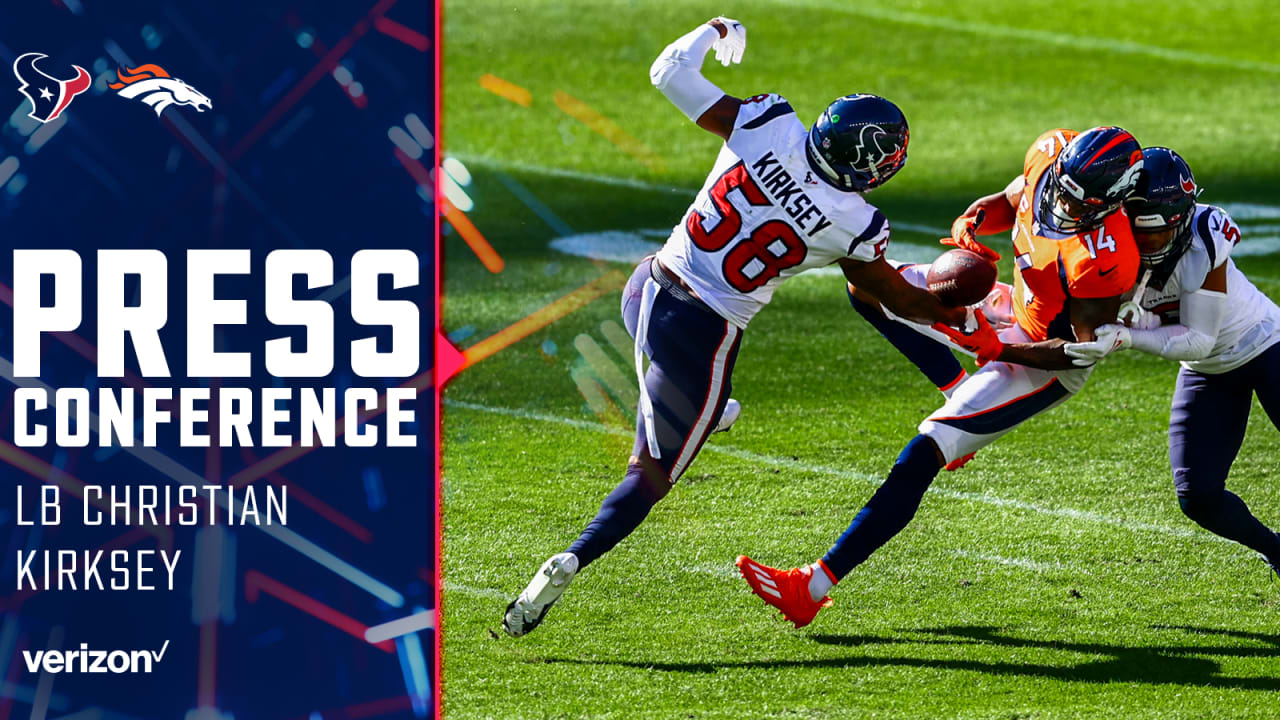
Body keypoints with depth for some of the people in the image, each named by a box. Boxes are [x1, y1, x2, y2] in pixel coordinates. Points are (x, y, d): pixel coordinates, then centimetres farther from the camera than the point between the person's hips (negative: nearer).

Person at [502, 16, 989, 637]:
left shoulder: (767, 128, -10)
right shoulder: (852, 227, -13)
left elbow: (670, 73, -2)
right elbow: (898, 299, 7)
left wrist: (715, 31, 18)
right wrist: (962, 320, 25)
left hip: (646, 294, 4)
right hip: (702, 338, -4)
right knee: (651, 477, 8)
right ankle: (569, 564, -8)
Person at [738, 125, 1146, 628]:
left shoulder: (1101, 257, -36)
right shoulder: (1052, 151, -15)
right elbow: (1009, 202, 7)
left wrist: (998, 352, -30)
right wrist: (973, 221, -16)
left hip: (1045, 361, -9)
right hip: (1018, 312, 9)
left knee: (919, 460, -16)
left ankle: (813, 589, -14)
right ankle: (963, 400, 13)